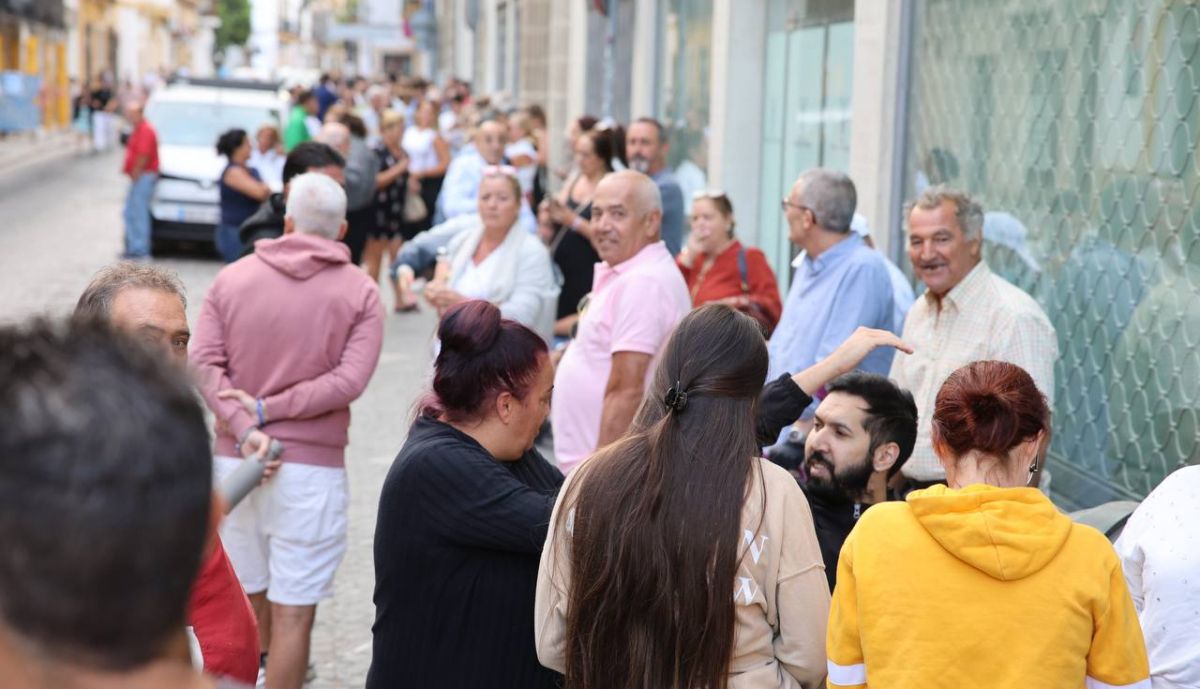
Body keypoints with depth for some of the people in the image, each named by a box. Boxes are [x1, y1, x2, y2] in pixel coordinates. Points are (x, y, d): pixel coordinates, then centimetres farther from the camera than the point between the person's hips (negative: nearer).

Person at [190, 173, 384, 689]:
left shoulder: (230, 278, 4)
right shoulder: (360, 292, -3)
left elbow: (204, 362, -7)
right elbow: (348, 381, -14)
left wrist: (244, 429, -13)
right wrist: (268, 409, -10)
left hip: (233, 460, 4)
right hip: (311, 467, -3)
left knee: (245, 602, 19)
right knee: (292, 615, 1)